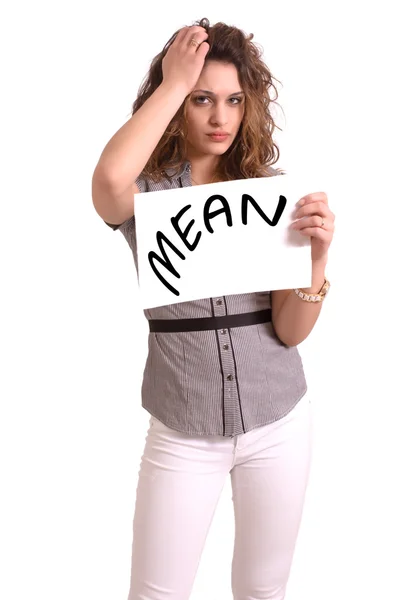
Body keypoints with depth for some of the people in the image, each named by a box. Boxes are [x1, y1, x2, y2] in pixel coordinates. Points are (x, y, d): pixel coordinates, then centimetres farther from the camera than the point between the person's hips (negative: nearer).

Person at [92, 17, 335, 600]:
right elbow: (109, 181, -35)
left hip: (279, 423, 2)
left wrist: (318, 254, -24)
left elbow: (291, 332, -6)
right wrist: (173, 82, -23)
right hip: (182, 434, -1)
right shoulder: (147, 190, -8)